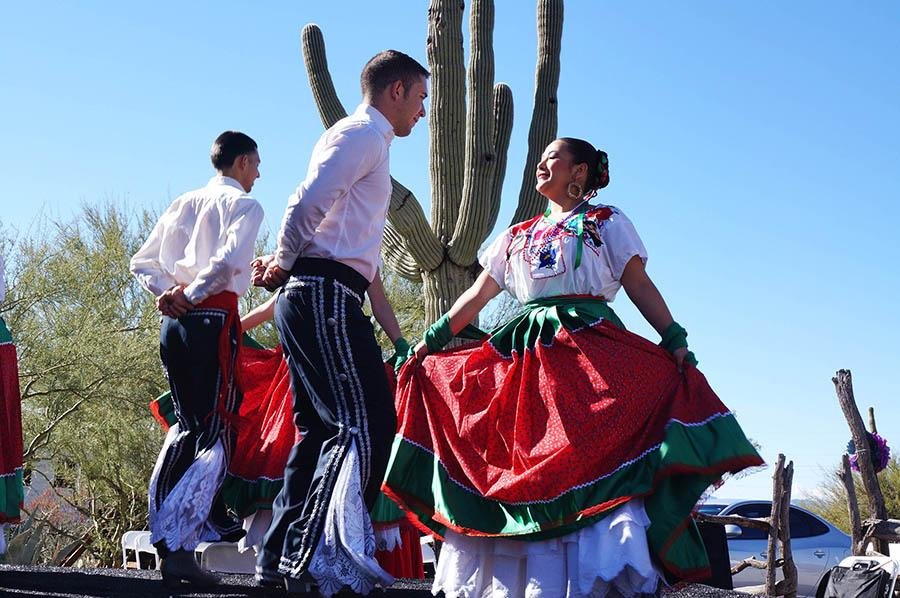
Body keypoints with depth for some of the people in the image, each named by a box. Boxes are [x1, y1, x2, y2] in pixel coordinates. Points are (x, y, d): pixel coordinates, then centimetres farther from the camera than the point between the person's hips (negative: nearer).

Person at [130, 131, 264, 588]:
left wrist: (167, 292, 7)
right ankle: (177, 545, -21)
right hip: (214, 317, -7)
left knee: (187, 425, 19)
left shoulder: (185, 203, 20)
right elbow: (230, 258, -18)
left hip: (173, 324, 7)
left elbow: (142, 263, 17)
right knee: (216, 434, -8)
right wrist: (191, 295, -10)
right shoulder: (243, 204, 1)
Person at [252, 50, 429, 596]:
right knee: (364, 427, -14)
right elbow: (308, 203, -18)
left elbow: (367, 262, 31)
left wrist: (398, 339, 27)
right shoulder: (362, 134, -3)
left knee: (323, 430, 12)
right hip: (324, 295, -11)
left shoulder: (370, 143, 30)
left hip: (313, 302, 11)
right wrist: (283, 265, -3)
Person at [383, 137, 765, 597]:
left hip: (593, 349, -5)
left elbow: (640, 287, 5)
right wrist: (428, 344, 16)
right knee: (520, 470, -5)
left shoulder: (606, 223, 13)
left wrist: (676, 343, -8)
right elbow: (476, 296, 23)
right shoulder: (518, 236, 25)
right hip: (527, 356, 5)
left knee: (595, 460, -20)